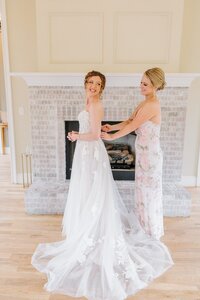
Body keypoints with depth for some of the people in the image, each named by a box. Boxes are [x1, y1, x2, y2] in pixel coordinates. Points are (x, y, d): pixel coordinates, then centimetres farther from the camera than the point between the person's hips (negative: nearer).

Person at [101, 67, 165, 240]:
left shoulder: (152, 104, -22)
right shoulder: (145, 103, 9)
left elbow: (133, 126, -20)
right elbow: (129, 121, 10)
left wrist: (112, 137, -11)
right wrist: (112, 127, -5)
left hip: (150, 154, -9)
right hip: (143, 153, 9)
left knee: (149, 191, 6)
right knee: (144, 190, 20)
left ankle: (151, 231, 28)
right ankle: (145, 225, 39)